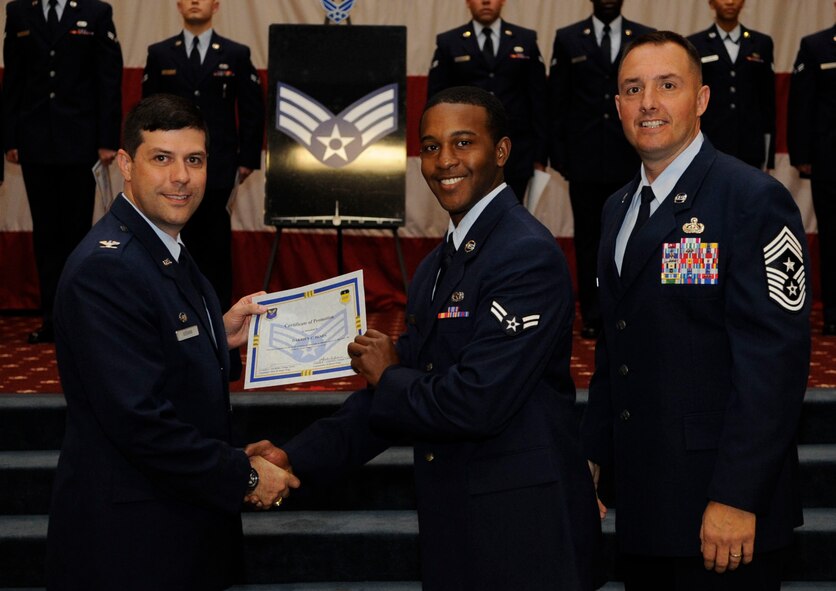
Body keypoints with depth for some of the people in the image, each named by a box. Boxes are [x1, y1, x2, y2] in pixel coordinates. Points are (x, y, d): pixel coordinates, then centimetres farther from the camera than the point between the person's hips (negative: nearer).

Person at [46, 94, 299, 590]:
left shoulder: (167, 248, 9)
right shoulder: (106, 268, -22)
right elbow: (139, 420, -26)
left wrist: (220, 335, 3)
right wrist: (245, 477, -17)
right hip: (130, 538, -9)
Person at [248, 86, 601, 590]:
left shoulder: (529, 256, -16)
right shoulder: (436, 269, 14)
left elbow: (476, 403, -24)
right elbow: (392, 393, 13)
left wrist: (388, 377, -6)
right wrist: (299, 457, 1)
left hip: (524, 530, -8)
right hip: (454, 528, 8)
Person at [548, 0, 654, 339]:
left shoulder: (647, 39, 6)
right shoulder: (567, 39, 5)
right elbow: (557, 101, 4)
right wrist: (559, 155, -1)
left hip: (631, 159, 0)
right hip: (585, 158, 0)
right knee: (589, 238, 4)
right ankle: (592, 316, 12)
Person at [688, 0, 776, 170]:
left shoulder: (762, 43, 10)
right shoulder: (695, 45, 4)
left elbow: (768, 100, 10)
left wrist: (768, 154, 6)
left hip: (750, 150, 2)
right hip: (708, 150, -2)